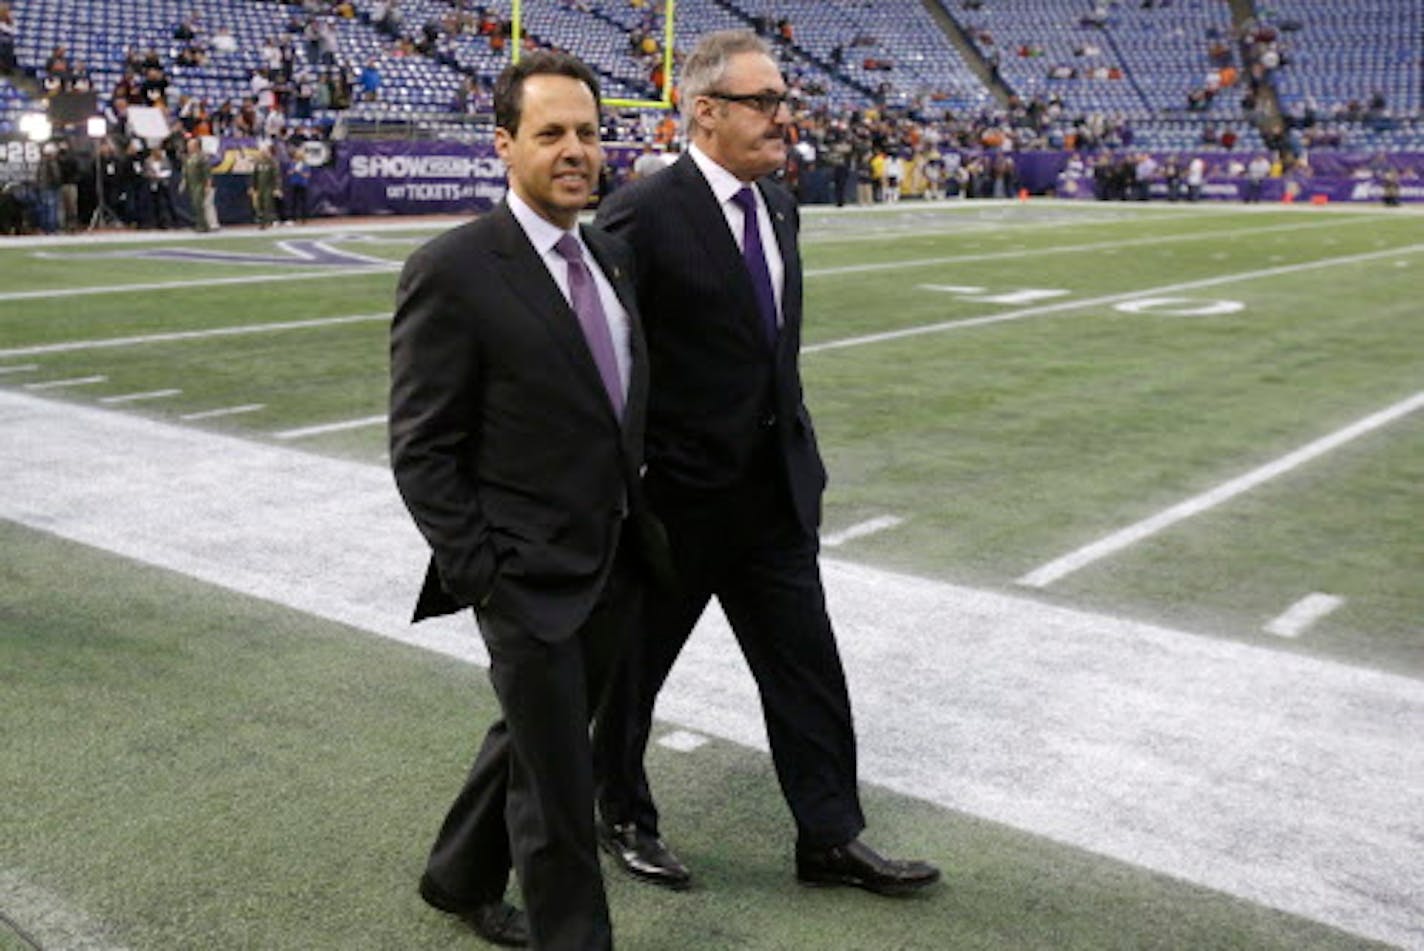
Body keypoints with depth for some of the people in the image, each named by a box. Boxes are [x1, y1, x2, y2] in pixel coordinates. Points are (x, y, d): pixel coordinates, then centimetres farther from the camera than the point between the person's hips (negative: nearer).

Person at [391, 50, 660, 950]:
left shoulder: (613, 256, 7)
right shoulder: (452, 271, -15)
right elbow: (421, 450, -13)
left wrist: (642, 521, 11)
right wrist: (479, 573, -15)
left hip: (618, 564, 7)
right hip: (530, 574, -7)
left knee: (536, 738, 23)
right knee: (559, 783, 3)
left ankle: (461, 877, 47)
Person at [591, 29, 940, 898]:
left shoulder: (778, 204, 8)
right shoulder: (645, 214, -17)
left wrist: (799, 450, 17)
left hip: (776, 492, 7)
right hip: (675, 498, -6)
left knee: (807, 668, 10)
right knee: (633, 668, 14)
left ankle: (831, 838, 24)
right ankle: (623, 817, 36)